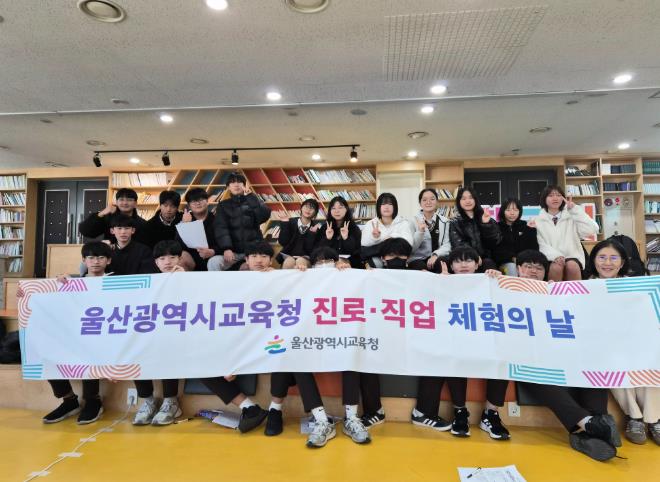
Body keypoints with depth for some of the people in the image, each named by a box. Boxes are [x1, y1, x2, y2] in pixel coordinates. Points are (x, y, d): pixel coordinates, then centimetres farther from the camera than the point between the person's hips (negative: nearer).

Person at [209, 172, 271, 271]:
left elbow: (265, 216, -8)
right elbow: (220, 227, -5)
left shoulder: (252, 201, 12)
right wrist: (226, 248, -22)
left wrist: (250, 196, -14)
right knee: (213, 263, -28)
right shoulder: (223, 205, 11)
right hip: (233, 251, 1)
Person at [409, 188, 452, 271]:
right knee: (422, 268, -35)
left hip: (437, 259, 2)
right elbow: (411, 248, -5)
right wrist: (420, 232, -21)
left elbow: (447, 245, -1)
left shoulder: (444, 221, 10)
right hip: (417, 259, -2)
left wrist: (435, 255, -21)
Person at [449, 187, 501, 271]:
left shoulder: (484, 218, 16)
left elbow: (496, 240, 6)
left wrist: (487, 224, -8)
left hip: (486, 259, 2)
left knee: (489, 264, -32)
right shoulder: (455, 222, 8)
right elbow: (459, 245, -5)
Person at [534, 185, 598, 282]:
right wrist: (556, 256, -21)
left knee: (572, 266, -33)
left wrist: (575, 209, -6)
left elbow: (592, 230, -6)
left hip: (572, 257, 1)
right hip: (551, 258, -1)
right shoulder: (538, 220, 9)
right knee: (556, 267, -34)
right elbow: (542, 245, -2)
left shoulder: (571, 217, 11)